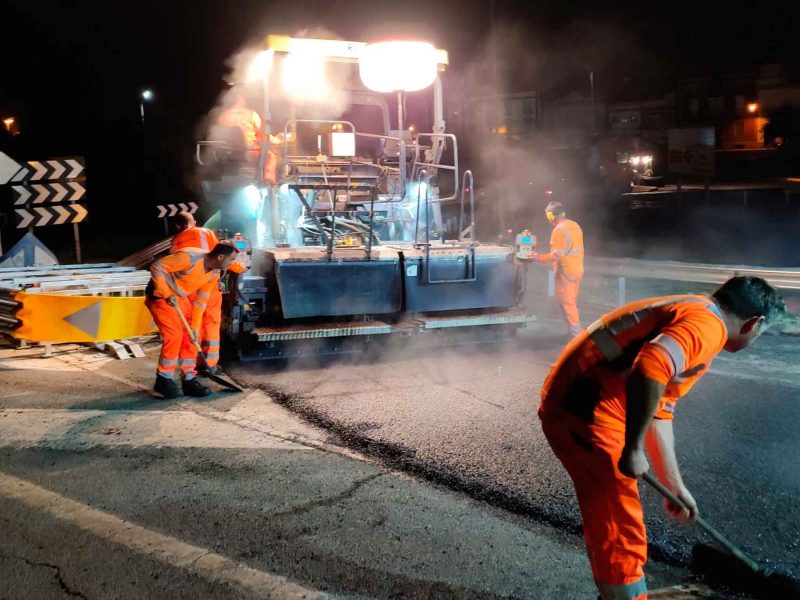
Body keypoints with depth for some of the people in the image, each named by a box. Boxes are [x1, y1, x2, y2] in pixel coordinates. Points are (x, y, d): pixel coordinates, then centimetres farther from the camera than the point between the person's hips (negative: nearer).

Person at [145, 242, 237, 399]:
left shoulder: (214, 273, -7)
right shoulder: (190, 258, -30)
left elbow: (201, 300, -1)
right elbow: (156, 267, -25)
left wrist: (195, 327, -4)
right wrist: (168, 295, -29)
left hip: (181, 298, 8)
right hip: (159, 295, -8)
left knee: (190, 336, 1)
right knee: (174, 335, -15)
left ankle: (189, 380, 9)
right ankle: (164, 380, 0)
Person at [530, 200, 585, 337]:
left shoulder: (559, 230, -20)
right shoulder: (575, 225, 7)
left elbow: (556, 255, -23)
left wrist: (540, 257, -13)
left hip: (565, 271, -9)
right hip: (578, 269, 9)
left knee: (566, 302, 1)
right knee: (572, 301, 18)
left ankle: (575, 331, 3)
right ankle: (575, 329, 25)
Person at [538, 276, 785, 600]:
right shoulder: (708, 325, -10)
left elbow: (659, 413, 25)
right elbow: (648, 372, -30)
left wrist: (675, 486, 30)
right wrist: (633, 449, -21)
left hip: (572, 403, 11)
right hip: (585, 411, -11)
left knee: (606, 519, 26)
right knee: (621, 532, 3)